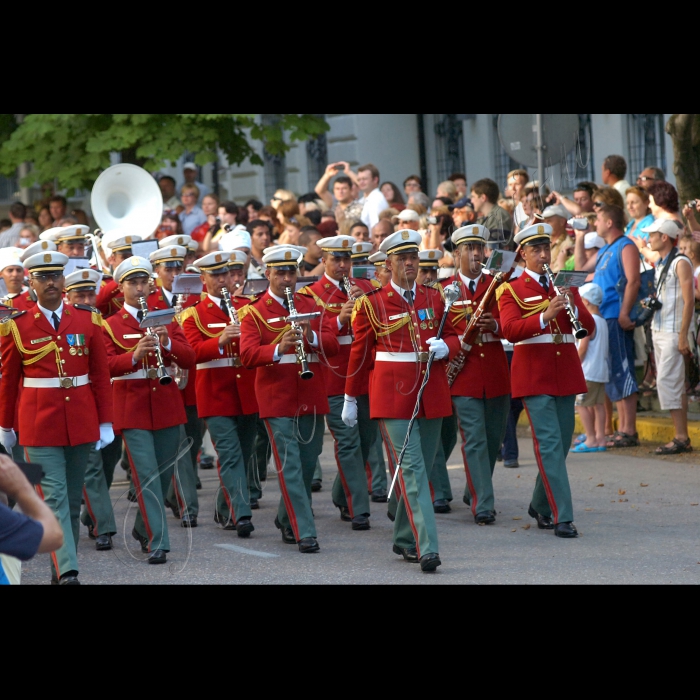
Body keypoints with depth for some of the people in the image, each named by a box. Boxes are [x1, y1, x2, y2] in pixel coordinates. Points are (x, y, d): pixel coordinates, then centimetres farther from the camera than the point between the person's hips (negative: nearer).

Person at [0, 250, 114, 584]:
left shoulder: (88, 320, 4)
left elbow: (101, 374, 6)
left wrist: (105, 422, 3)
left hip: (81, 422, 3)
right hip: (40, 423, -3)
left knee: (73, 498, 9)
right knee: (54, 497, -10)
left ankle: (61, 567, 19)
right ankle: (67, 571, -17)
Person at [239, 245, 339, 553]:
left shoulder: (311, 305, 11)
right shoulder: (254, 312, -1)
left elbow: (332, 345, 3)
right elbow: (248, 355, -14)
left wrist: (312, 336, -19)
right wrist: (279, 348, -32)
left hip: (312, 398, 5)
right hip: (277, 400, -4)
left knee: (308, 464, 11)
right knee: (290, 467, -8)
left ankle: (286, 519, 31)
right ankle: (304, 533, -10)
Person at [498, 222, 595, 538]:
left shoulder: (564, 286, 13)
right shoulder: (512, 290, 0)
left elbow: (589, 327, 4)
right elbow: (509, 329, -16)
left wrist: (573, 307, -16)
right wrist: (545, 316, -29)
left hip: (565, 373, 5)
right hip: (534, 375, -5)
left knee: (561, 443, 9)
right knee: (549, 443, -12)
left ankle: (540, 505, 28)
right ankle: (562, 517, -15)